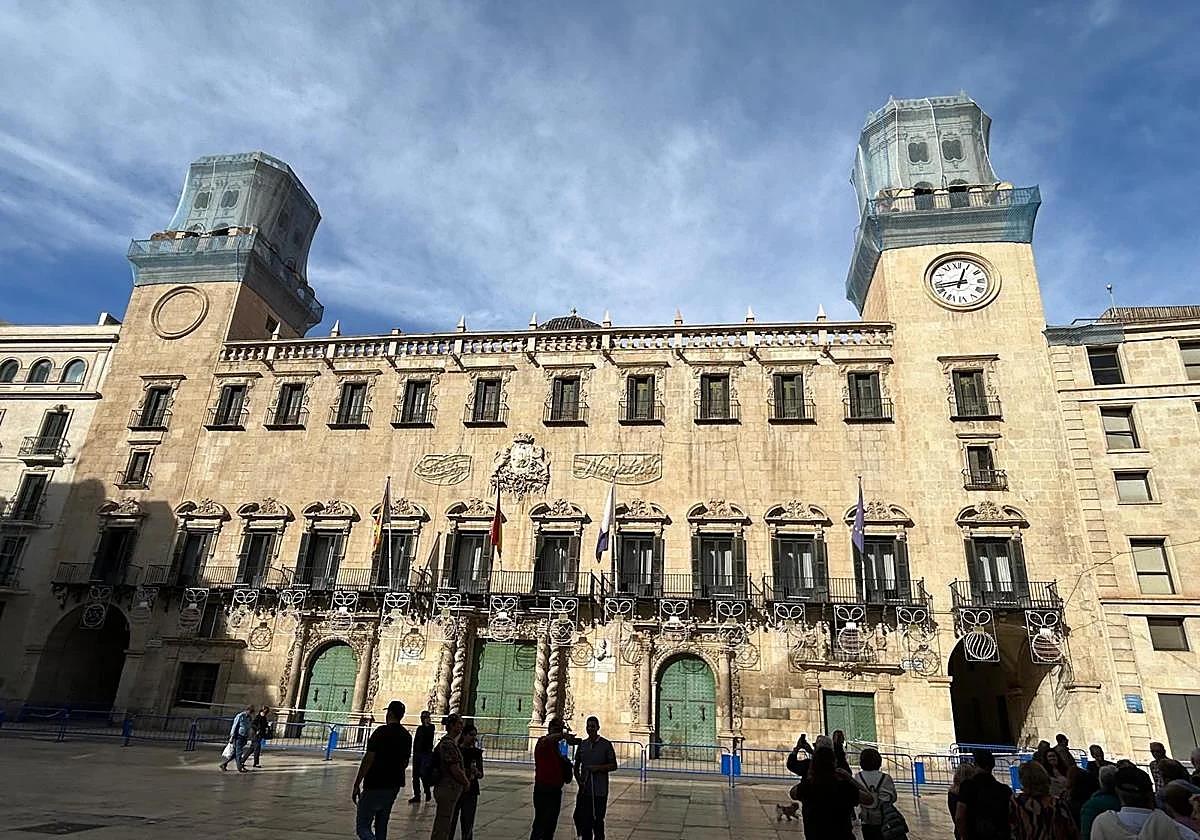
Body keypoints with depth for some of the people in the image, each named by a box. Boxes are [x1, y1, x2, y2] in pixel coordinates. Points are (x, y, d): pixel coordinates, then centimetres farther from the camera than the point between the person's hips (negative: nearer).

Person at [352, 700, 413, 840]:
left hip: (374, 786, -7)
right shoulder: (407, 736, 7)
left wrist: (356, 785, -10)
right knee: (381, 827, 18)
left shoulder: (382, 731, -13)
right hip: (394, 787, 7)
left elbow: (368, 760, -16)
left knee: (362, 827, -2)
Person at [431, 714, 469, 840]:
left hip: (445, 789, 10)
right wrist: (466, 782, -6)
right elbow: (455, 770, -21)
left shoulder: (446, 742, 12)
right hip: (448, 790, -10)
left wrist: (463, 771, 8)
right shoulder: (449, 744, -21)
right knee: (442, 826, -1)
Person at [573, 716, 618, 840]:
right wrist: (579, 779, 1)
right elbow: (576, 765, 16)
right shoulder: (582, 744, 7)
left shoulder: (606, 744, -4)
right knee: (585, 820, 6)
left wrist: (598, 767, -16)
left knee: (597, 821, 2)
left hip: (600, 791, -3)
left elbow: (613, 766, -3)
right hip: (585, 789, 3)